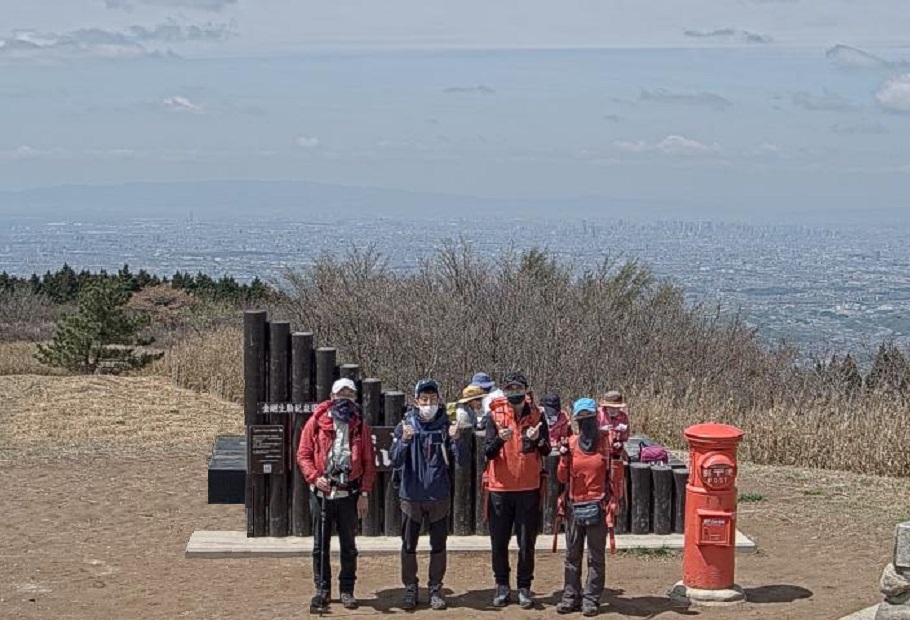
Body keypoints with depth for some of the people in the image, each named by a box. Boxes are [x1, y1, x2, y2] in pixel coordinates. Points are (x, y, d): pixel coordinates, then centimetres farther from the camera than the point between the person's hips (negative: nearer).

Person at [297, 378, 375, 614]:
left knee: (349, 545, 7)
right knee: (320, 545, 5)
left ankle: (347, 590, 17)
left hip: (349, 494, 1)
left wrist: (364, 493, -2)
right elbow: (303, 454, 0)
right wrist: (314, 477, -15)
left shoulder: (360, 427, 4)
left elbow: (369, 462, 5)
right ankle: (322, 590, 14)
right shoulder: (316, 423, 0)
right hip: (321, 494, -1)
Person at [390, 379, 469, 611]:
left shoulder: (446, 427, -1)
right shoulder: (405, 426, -2)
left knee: (438, 546, 7)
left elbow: (462, 462, -7)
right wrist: (404, 440, -25)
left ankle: (435, 589, 18)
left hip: (439, 496, 0)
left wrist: (456, 439, -25)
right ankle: (410, 589, 19)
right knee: (409, 546, 7)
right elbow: (396, 462, -8)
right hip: (411, 496, 0)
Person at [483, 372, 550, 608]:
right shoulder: (495, 415, -3)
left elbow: (547, 451, 0)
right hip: (500, 488, 0)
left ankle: (524, 587, 16)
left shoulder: (536, 415, 0)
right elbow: (487, 452, -7)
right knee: (499, 540, 7)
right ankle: (502, 586, 20)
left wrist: (537, 439, -21)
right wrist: (499, 439, -27)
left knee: (527, 542, 5)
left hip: (528, 488, 0)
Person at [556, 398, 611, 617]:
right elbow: (563, 477, 4)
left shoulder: (606, 443, -1)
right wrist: (564, 456, -9)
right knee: (572, 555, 9)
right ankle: (571, 596, 15)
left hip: (597, 506, -2)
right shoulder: (571, 443, 4)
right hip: (574, 506, 3)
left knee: (596, 556, 2)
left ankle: (591, 599, 7)